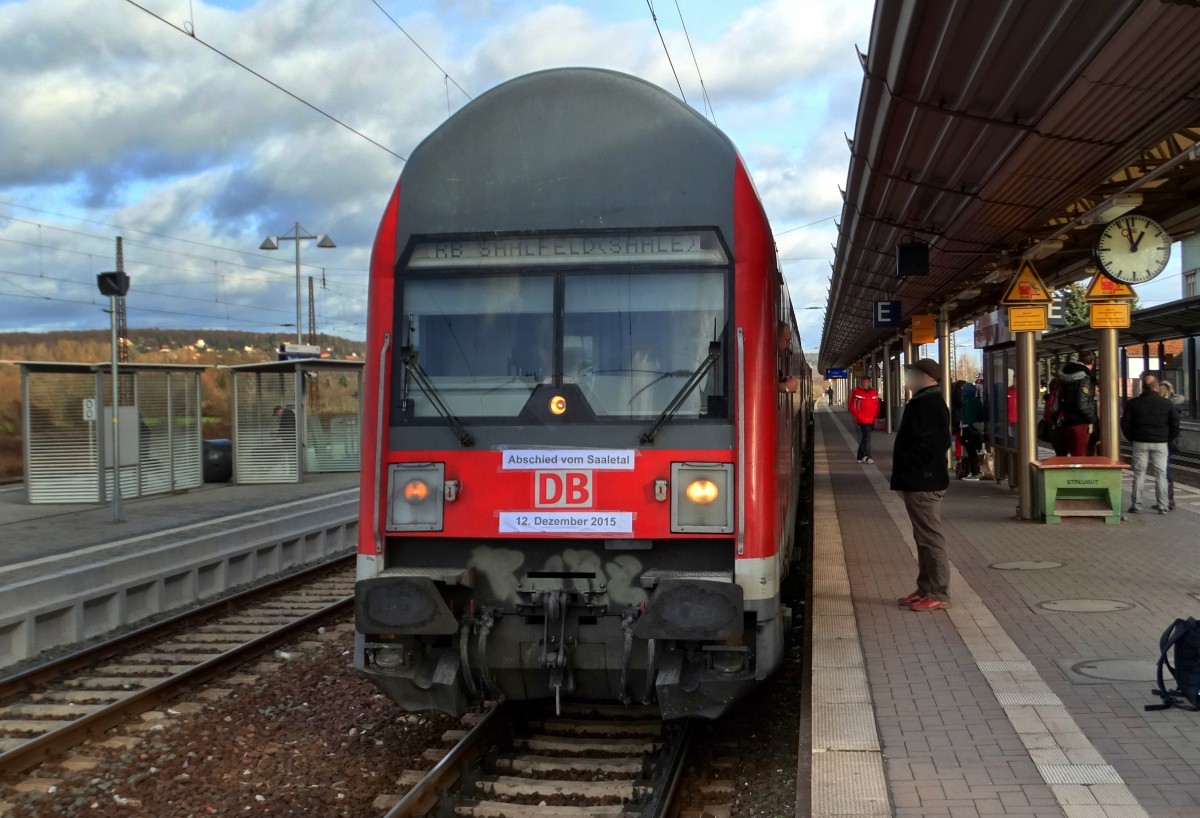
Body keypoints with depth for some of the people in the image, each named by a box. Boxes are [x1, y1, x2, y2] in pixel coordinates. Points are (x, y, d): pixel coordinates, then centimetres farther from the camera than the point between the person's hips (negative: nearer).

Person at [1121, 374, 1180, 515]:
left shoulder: (1133, 403, -1)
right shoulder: (1167, 404, -1)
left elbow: (1125, 423, -1)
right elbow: (1175, 424, 0)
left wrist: (1132, 438, 9)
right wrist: (1169, 439, 11)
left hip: (1140, 443, 0)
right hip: (1160, 443, 0)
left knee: (1139, 474, 4)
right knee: (1161, 474, 6)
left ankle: (1136, 505, 3)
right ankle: (1162, 506, 6)